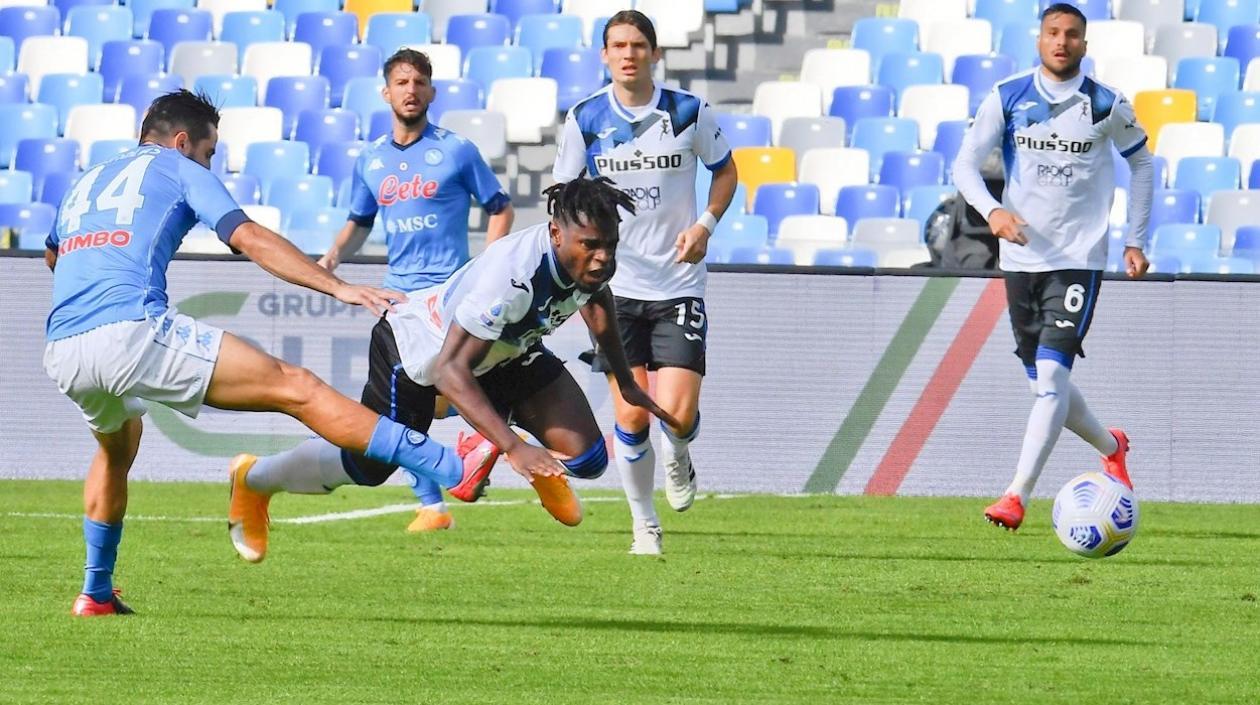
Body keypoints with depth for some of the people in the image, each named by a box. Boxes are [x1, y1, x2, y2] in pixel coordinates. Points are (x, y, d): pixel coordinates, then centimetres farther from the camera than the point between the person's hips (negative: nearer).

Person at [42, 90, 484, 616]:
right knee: (296, 388, -8)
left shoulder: (85, 183, 31)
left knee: (117, 449, 39)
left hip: (60, 352, 6)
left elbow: (52, 256, 50)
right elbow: (249, 238, 1)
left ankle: (96, 593, 36)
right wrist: (339, 288, -4)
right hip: (132, 331, -6)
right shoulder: (179, 169, 14)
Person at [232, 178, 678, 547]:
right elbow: (451, 371, -43)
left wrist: (626, 383, 14)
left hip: (506, 349, 6)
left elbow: (596, 298, 7)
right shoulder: (512, 276, -45)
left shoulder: (590, 257, -21)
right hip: (417, 348, -6)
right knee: (365, 467, 9)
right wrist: (513, 447, -49)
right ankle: (254, 478, 38)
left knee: (586, 459, -8)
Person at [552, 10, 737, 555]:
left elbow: (725, 171, 13)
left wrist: (706, 225, -4)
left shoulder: (689, 113, -3)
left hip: (678, 285, -1)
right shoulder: (585, 119, -2)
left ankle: (678, 458, 26)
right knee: (630, 417, -4)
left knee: (677, 414, -11)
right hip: (614, 286, 1)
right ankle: (645, 527, 14)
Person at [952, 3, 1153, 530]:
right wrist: (992, 211, -20)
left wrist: (1136, 240, 11)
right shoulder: (1008, 98, -1)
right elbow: (965, 164, 0)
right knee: (1045, 383, 11)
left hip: (1079, 258, -3)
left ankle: (1017, 495, -21)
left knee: (1052, 375, -18)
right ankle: (1111, 447, 39)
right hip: (1021, 256, 3)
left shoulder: (1107, 106, -2)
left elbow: (1141, 162, 14)